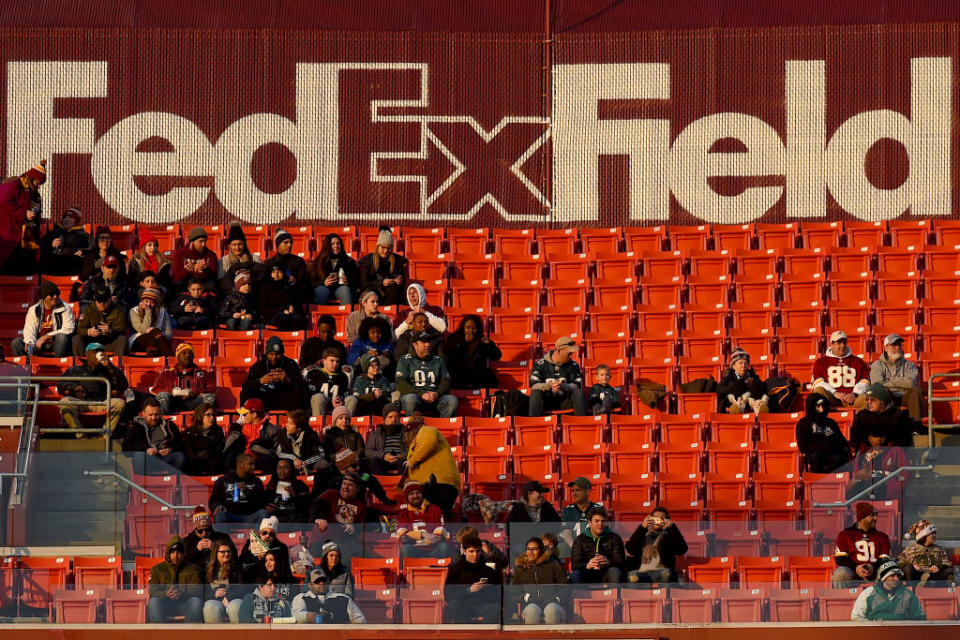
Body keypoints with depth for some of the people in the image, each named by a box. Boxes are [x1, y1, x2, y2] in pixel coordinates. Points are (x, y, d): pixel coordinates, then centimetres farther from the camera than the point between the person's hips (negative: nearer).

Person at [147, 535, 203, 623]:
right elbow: (152, 592, 0)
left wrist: (182, 594, -25)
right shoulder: (157, 569, 11)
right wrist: (166, 594, -24)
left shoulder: (192, 569, 10)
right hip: (164, 604, 0)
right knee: (153, 602, -31)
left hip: (184, 604, 0)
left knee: (196, 601, -31)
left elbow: (197, 591, -4)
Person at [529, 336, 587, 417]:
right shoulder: (541, 364, -3)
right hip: (546, 400, -1)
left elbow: (577, 385, -7)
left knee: (578, 392, -23)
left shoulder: (573, 365, 2)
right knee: (536, 393, -29)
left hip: (564, 401, 1)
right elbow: (533, 385, -12)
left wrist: (563, 386, -28)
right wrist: (549, 385, -30)